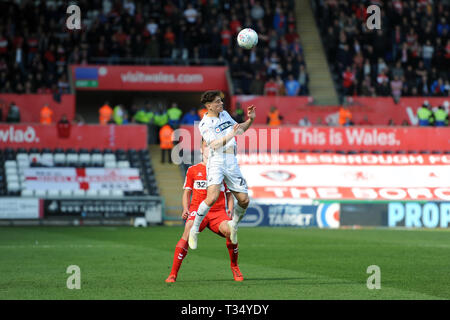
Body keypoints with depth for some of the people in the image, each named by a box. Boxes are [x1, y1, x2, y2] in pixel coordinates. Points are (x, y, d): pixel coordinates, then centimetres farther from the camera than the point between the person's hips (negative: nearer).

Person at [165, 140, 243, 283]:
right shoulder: (193, 170, 13)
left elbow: (229, 194, 18)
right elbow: (187, 192, 16)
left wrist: (230, 209, -1)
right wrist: (185, 209, -2)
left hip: (218, 212, 1)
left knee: (230, 232, -27)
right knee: (187, 234, -28)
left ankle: (234, 267, -1)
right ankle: (173, 273, -22)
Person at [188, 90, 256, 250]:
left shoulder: (225, 114, 14)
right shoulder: (205, 124, -8)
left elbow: (239, 128, 29)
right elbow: (214, 144, -21)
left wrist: (250, 120, 11)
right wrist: (230, 136, -34)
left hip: (232, 163, 6)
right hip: (216, 162, -6)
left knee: (244, 200, 1)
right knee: (212, 197, -26)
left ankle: (233, 225, 29)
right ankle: (194, 230, -10)